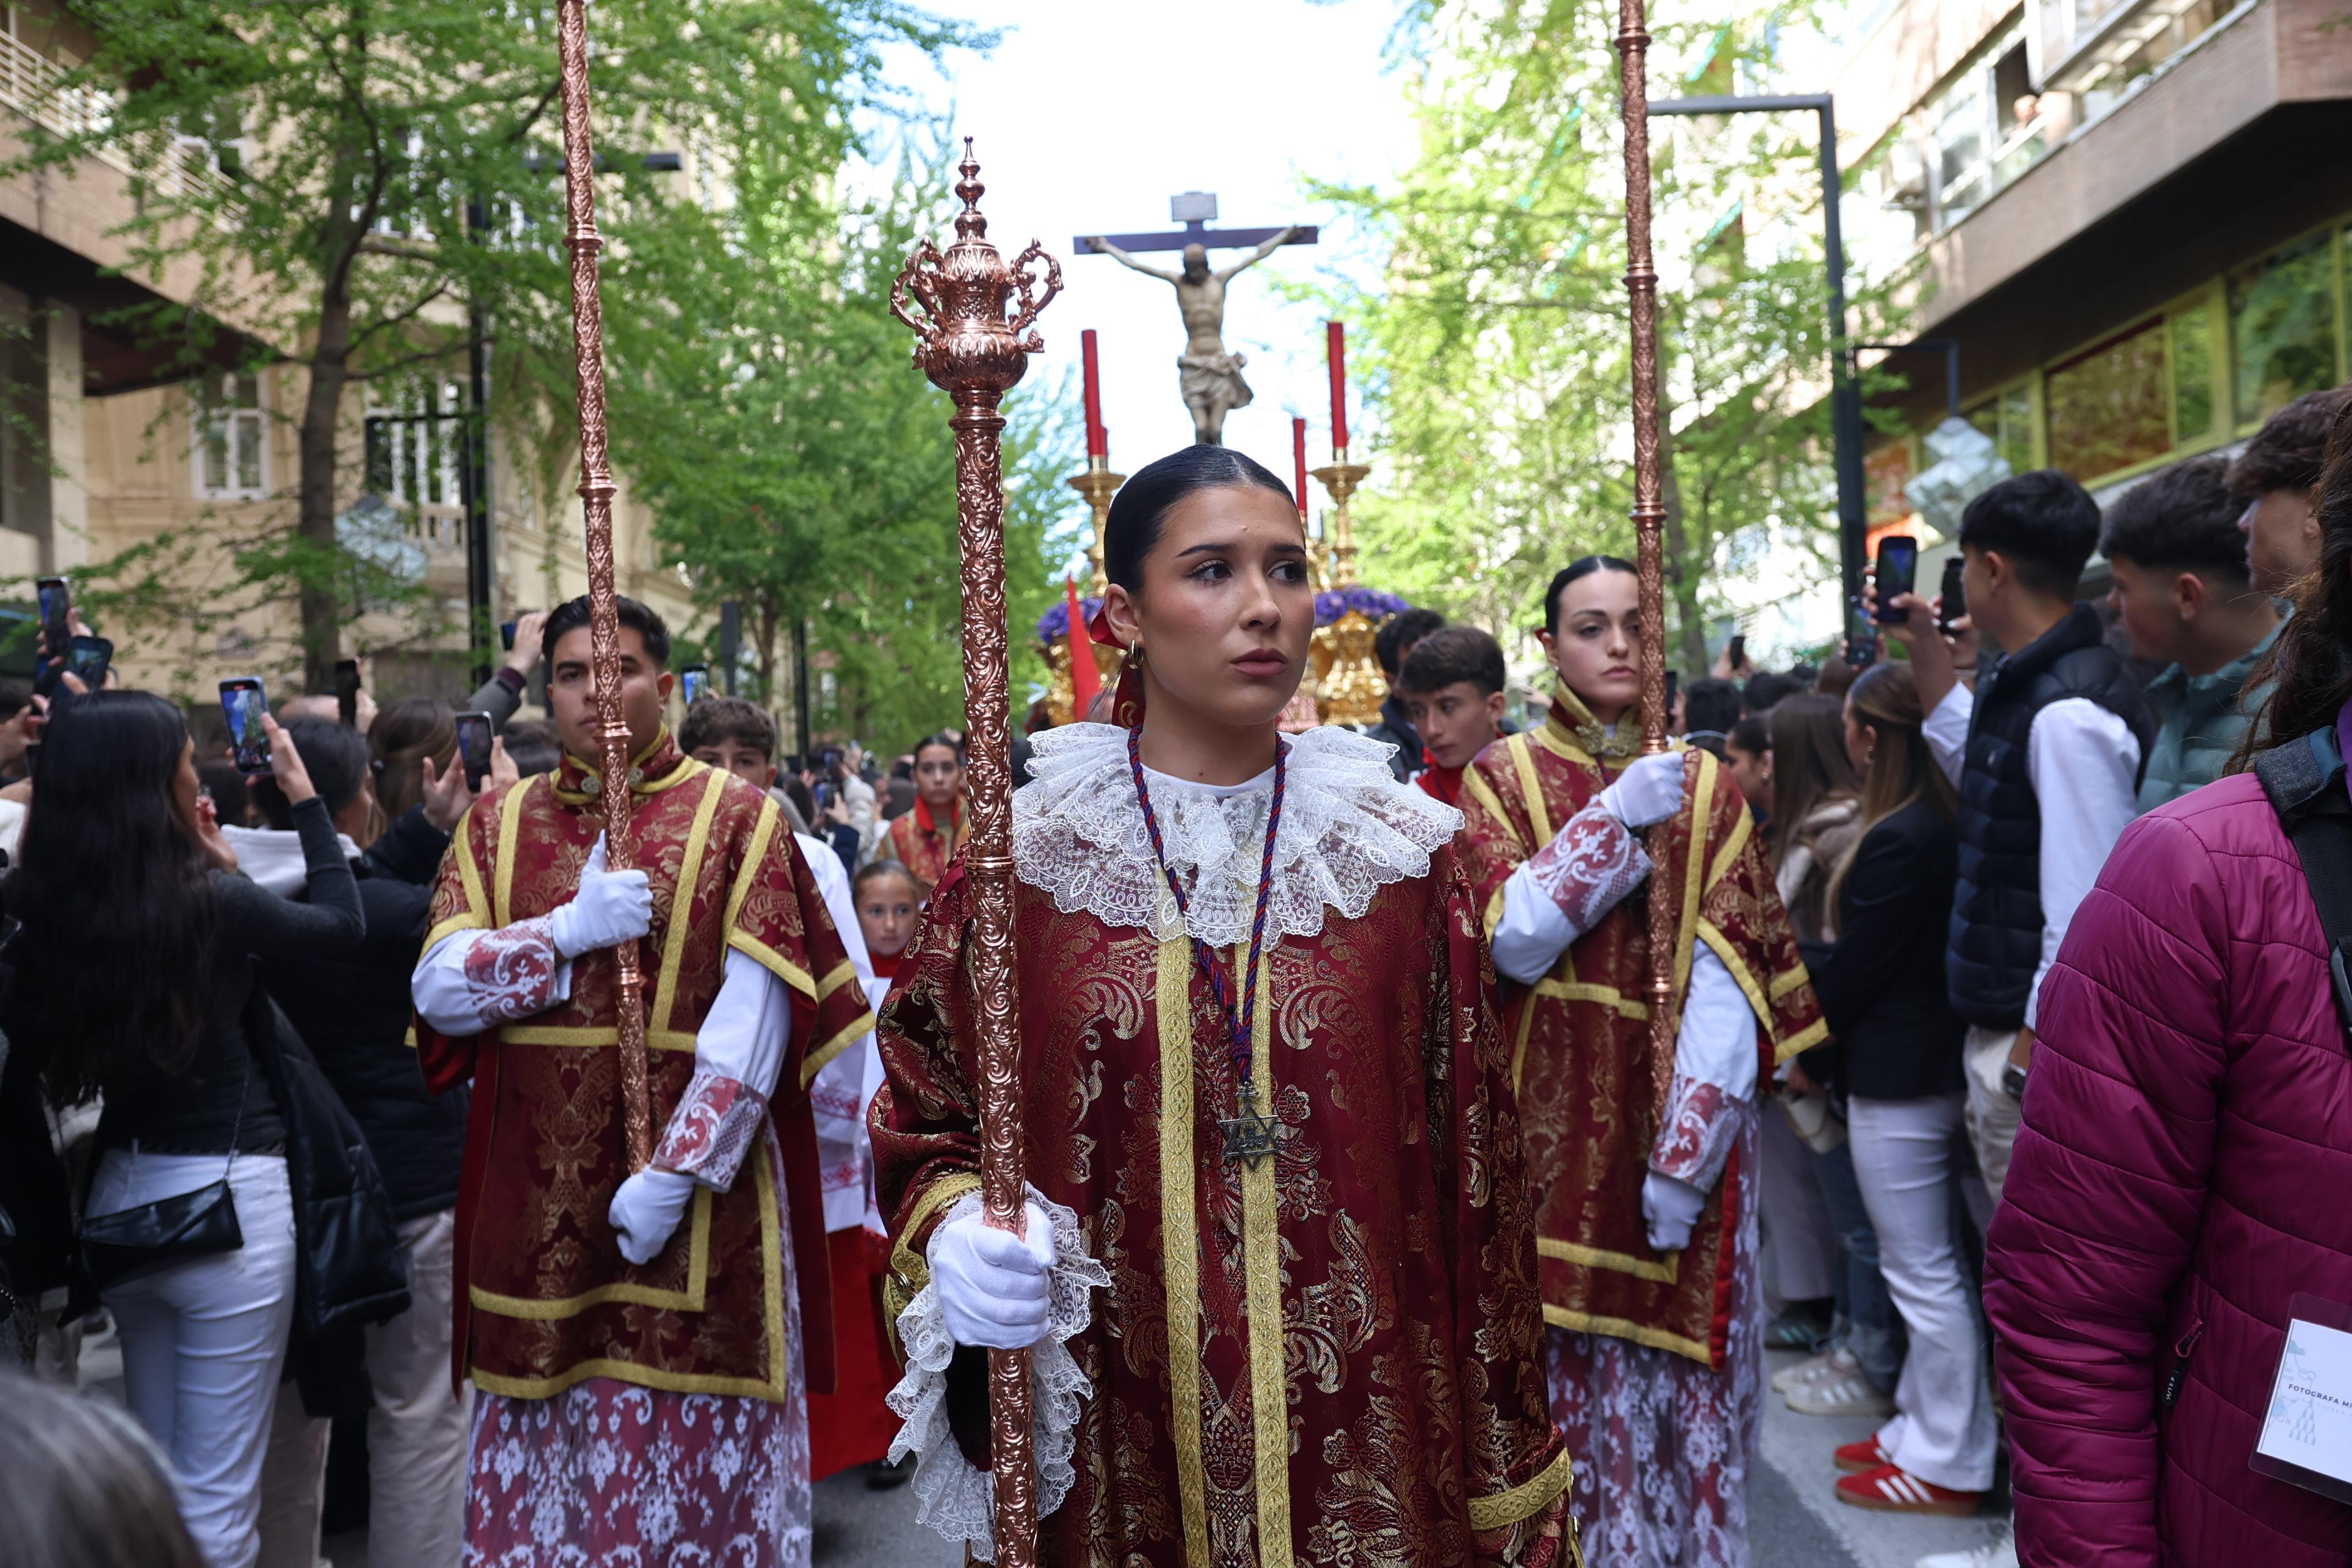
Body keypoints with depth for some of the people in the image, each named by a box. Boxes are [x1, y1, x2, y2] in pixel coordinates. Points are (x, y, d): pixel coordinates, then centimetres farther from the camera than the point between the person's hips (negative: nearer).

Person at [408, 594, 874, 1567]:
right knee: (542, 1454, 12)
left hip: (699, 1197, -3)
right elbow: (438, 991, 0)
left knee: (693, 1447, 4)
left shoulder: (737, 818, -2)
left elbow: (755, 1015, -10)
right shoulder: (498, 826, 11)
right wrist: (572, 931, -14)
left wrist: (677, 1172, -17)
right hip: (536, 1197, 3)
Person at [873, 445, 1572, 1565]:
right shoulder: (1020, 862, -4)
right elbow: (923, 1125, 5)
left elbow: (1472, 1170, -2)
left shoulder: (1403, 855, -3)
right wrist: (956, 1233, -17)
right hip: (1111, 1450, 0)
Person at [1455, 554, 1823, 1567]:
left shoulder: (1705, 785, 6)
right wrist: (1617, 818, -18)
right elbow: (1511, 942, -10)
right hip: (1557, 1129, -1)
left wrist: (1688, 1148, -13)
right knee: (1570, 1367, 3)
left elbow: (1730, 974, -4)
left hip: (1682, 1124, 1)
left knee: (1682, 1362, 6)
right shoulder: (1503, 776, 3)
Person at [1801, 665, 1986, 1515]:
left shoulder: (1897, 841, -24)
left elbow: (1854, 966, -18)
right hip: (1938, 1060, 10)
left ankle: (1949, 1462, 15)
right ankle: (1924, 1426, 32)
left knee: (1923, 1272, 2)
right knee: (1928, 1265, 19)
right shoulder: (1945, 822, 5)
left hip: (1895, 1078, -10)